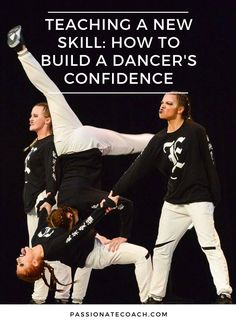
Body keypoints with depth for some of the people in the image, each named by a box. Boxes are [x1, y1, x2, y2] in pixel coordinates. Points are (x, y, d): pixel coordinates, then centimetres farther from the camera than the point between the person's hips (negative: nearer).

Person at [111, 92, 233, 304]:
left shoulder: (195, 132, -9)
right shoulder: (159, 140, 8)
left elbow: (209, 165, -9)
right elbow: (138, 168, 5)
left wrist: (215, 198, -12)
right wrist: (116, 193, -1)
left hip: (198, 199, -7)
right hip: (173, 202, 7)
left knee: (210, 246, -14)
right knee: (161, 249, 9)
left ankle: (224, 294, -16)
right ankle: (156, 297, 19)